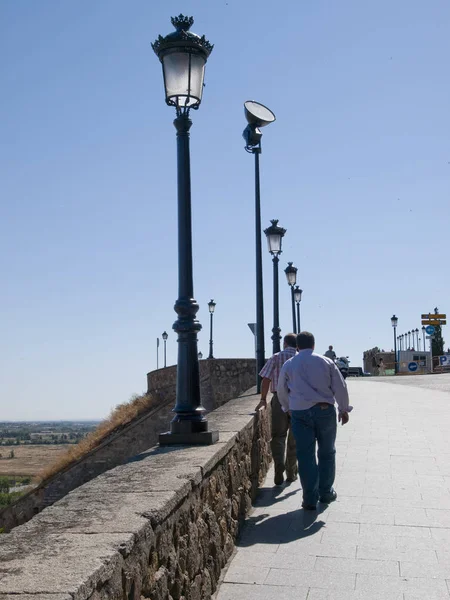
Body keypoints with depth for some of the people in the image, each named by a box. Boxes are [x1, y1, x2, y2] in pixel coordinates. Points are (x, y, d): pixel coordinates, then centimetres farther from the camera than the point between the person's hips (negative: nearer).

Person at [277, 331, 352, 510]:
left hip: (300, 413, 0)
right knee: (326, 453, 15)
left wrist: (288, 408, 31)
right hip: (325, 410, 0)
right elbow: (340, 387, 3)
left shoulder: (288, 365, 3)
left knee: (305, 456, 4)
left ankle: (310, 499, 4)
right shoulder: (326, 362, 2)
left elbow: (282, 391, 13)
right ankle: (326, 493, 23)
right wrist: (344, 409, 15)